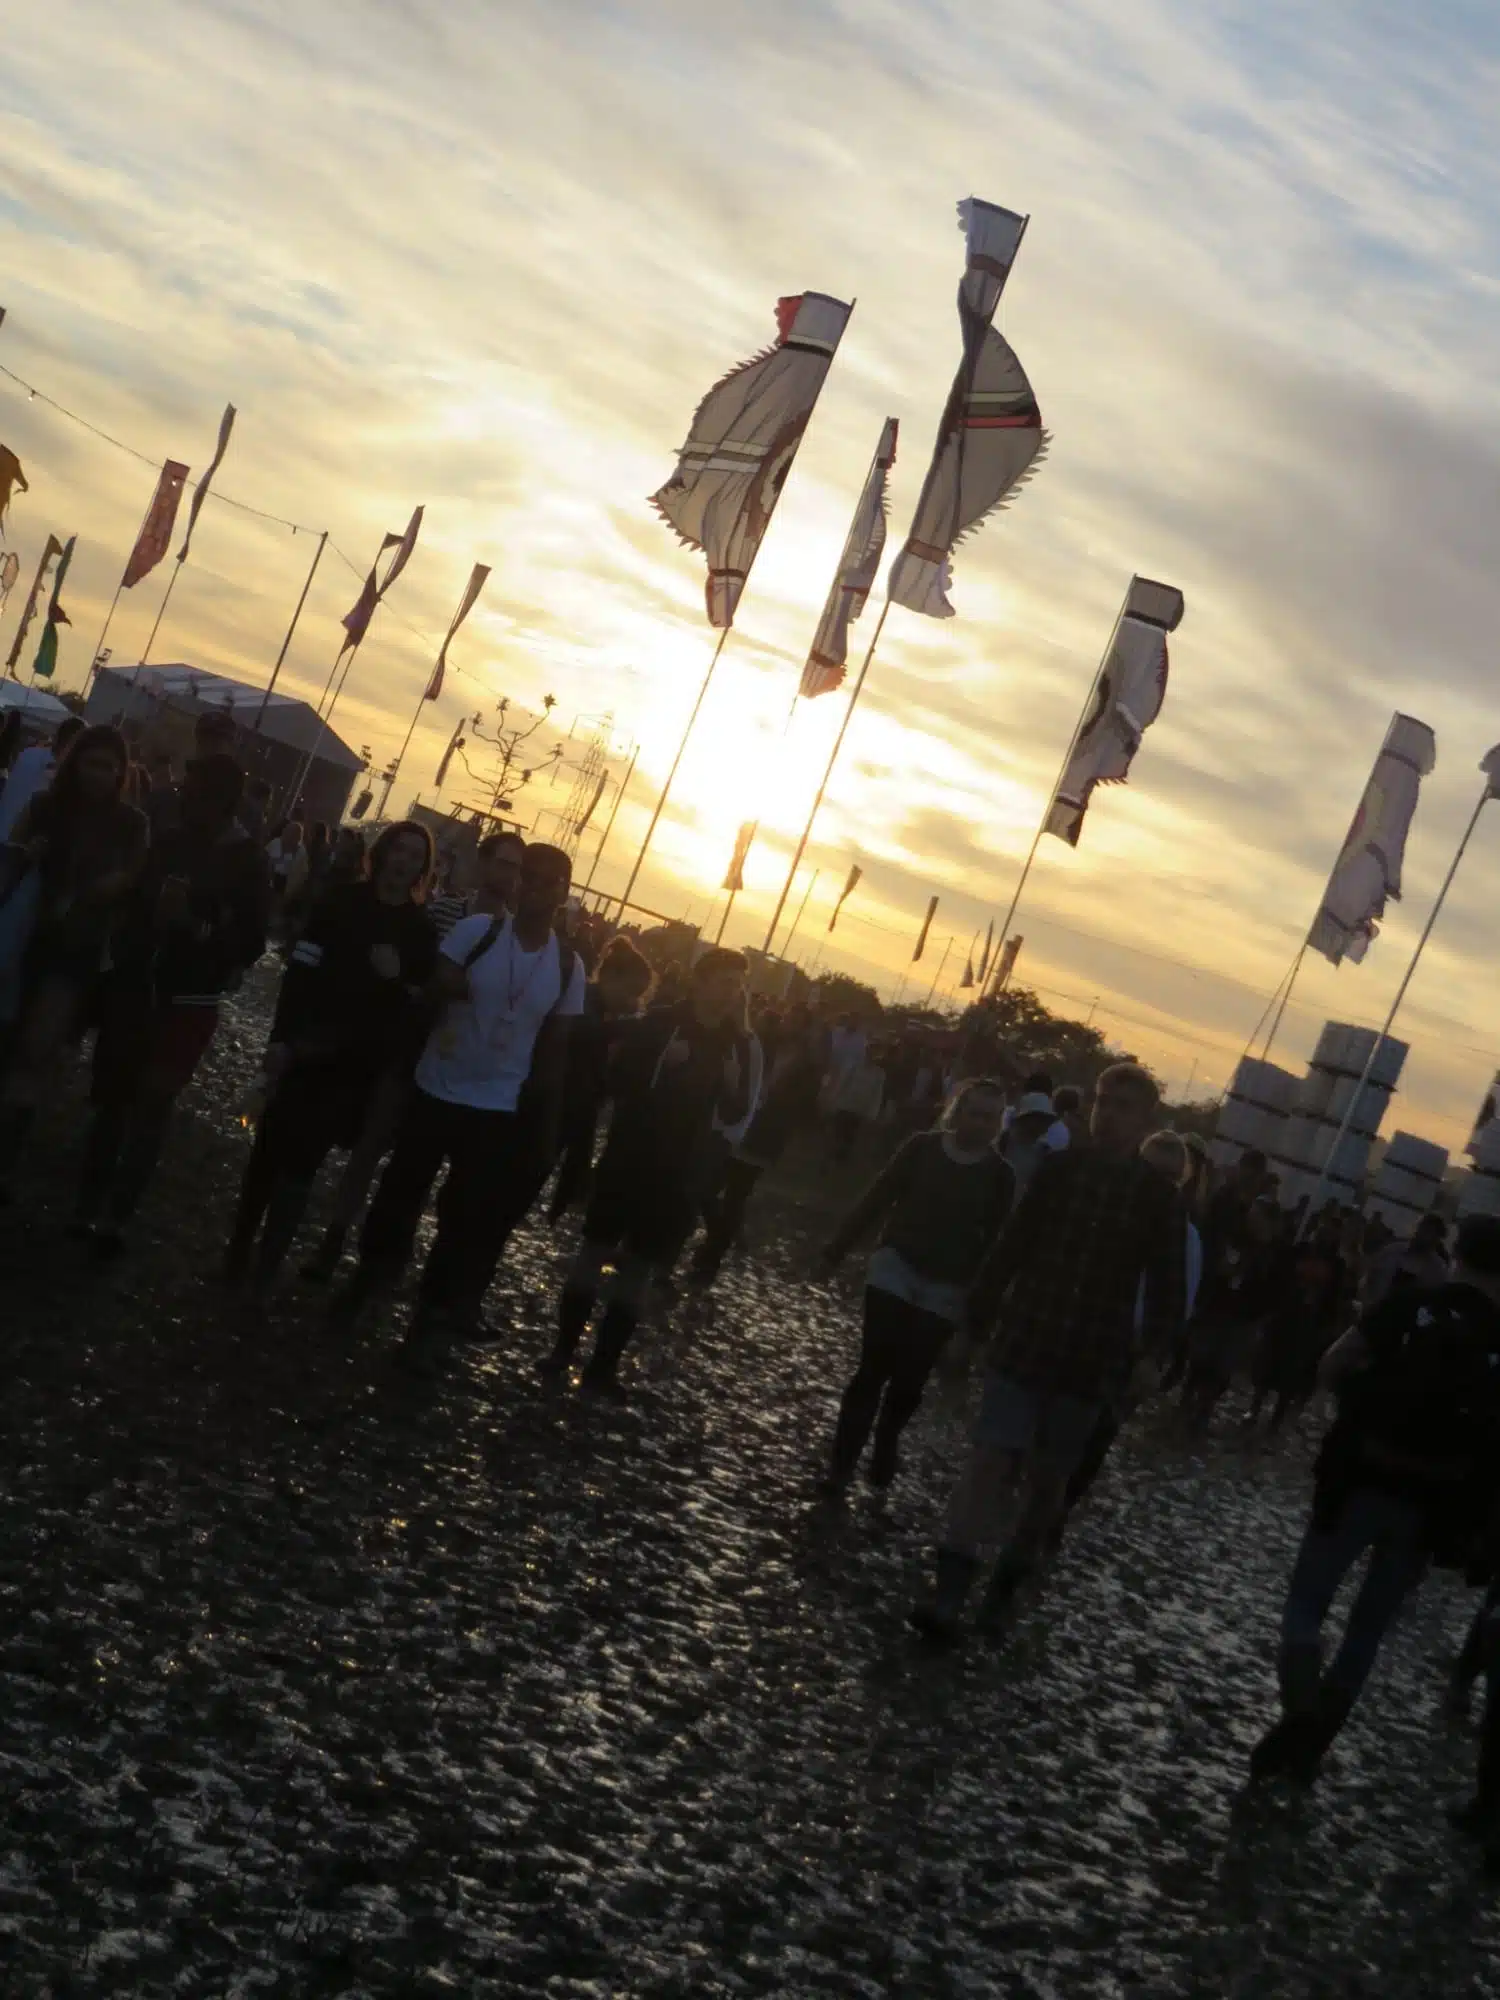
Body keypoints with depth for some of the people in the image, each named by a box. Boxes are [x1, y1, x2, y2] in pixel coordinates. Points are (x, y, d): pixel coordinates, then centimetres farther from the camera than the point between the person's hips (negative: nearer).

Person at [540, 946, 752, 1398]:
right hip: (628, 1158, -3)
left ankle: (603, 1364, 12)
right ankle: (563, 1350, 14)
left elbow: (733, 1114, 5)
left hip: (676, 1171, 3)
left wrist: (733, 1084, -13)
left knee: (636, 1272, 7)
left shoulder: (736, 1044, 3)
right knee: (594, 1252, 4)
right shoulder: (659, 1023, -8)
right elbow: (618, 1081, -8)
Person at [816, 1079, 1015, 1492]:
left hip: (945, 1292, 0)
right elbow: (877, 1199, 2)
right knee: (874, 1368, -7)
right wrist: (836, 1251, 3)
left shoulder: (1000, 1175, -3)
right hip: (895, 1270, 0)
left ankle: (884, 1447, 30)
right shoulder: (922, 1147, -2)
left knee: (910, 1380, 1)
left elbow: (994, 1243, -2)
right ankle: (841, 1464, 1)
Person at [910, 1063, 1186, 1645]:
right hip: (1024, 1339, 0)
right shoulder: (1059, 1168, 2)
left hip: (1094, 1357, 0)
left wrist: (1152, 1351, -9)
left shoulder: (1157, 1194, -2)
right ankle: (949, 1595, -12)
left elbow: (1166, 1284, 0)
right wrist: (976, 1318, 7)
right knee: (991, 1456, -9)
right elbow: (1011, 1248, 7)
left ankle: (1005, 1588, 25)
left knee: (1047, 1477, 9)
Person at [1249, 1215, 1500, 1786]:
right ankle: (1311, 1743, 19)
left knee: (1306, 1601, 12)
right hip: (1431, 1504, 2)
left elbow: (1330, 1370, -7)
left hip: (1363, 1480, -2)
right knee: (1369, 1627, 16)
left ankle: (1298, 1719, -7)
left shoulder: (1411, 1305, -6)